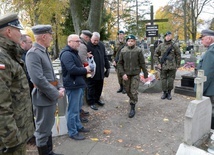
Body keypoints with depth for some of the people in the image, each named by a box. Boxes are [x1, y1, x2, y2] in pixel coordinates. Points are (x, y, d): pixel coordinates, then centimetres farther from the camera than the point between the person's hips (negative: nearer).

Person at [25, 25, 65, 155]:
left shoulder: (44, 51, 11)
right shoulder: (33, 53, -18)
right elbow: (38, 79, -26)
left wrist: (60, 87, 3)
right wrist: (56, 93, -18)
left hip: (51, 97, 10)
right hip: (44, 98, -10)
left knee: (48, 127, 21)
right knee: (43, 130, 6)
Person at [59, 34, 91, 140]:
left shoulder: (74, 52, 16)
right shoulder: (67, 54, -18)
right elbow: (72, 69, -29)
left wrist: (85, 69, 4)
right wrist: (85, 70, -14)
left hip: (78, 84, 11)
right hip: (73, 85, -11)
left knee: (77, 108, 20)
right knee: (73, 110, -1)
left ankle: (78, 126, 33)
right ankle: (73, 132, 10)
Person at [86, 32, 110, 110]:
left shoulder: (101, 45, 7)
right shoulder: (87, 45, -13)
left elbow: (105, 57, 14)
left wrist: (107, 67, 14)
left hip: (100, 71, 6)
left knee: (99, 87, 17)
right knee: (91, 88, 6)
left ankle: (97, 99, 36)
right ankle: (91, 102, 20)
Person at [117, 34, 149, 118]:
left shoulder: (138, 50, -7)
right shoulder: (123, 51, -2)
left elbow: (142, 63, -3)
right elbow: (119, 63, 1)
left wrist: (145, 75, 1)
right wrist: (123, 73, -10)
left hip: (135, 74, -3)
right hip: (126, 74, 3)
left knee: (134, 91, -5)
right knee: (128, 90, 14)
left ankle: (132, 108, 7)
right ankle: (132, 101, 42)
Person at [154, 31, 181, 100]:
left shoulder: (174, 46, 2)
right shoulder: (161, 46, 4)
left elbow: (178, 56, 6)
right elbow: (155, 55, 8)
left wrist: (177, 65, 3)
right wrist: (158, 63, -1)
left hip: (172, 67, -1)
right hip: (163, 67, 1)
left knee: (171, 81, 3)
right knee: (163, 80, 4)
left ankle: (169, 93, 19)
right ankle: (164, 92, 20)